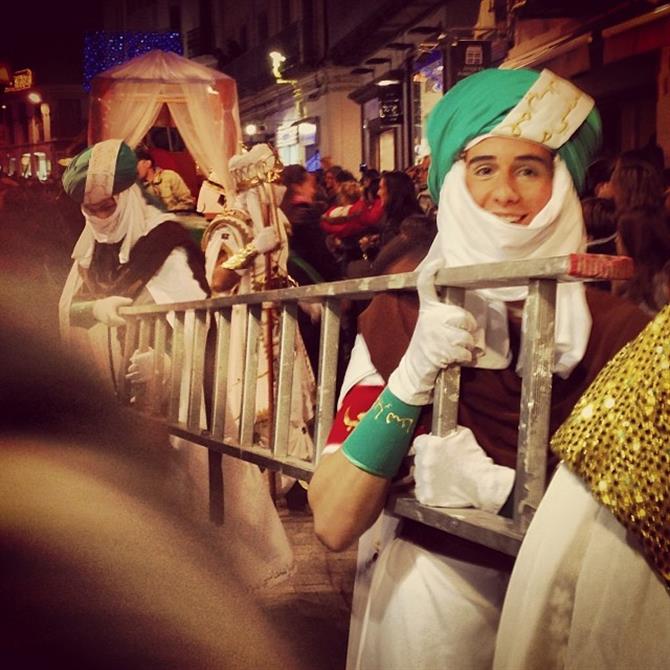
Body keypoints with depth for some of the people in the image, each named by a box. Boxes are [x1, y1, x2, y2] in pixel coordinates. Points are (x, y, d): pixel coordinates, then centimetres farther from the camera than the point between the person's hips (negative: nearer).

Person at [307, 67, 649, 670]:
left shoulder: (616, 329, -8)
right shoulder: (401, 315, -7)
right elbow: (333, 525, -13)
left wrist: (497, 488, -20)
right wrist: (412, 376, -23)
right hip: (429, 585, 0)